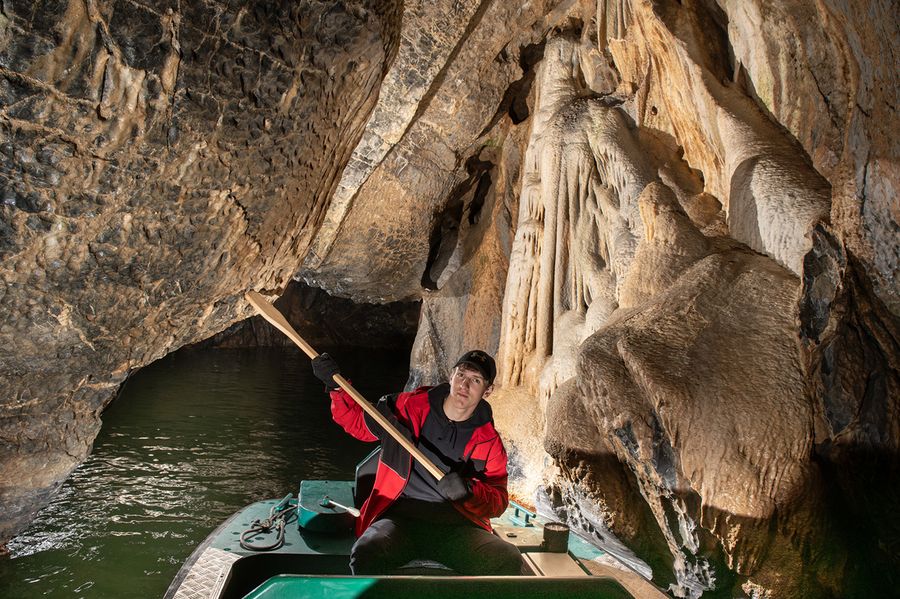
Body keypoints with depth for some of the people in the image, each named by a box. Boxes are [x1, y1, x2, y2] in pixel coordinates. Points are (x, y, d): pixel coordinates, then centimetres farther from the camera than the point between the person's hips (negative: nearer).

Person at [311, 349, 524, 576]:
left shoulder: (489, 441, 6)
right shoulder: (411, 405, 5)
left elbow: (499, 500, 4)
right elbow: (359, 423, 16)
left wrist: (469, 490, -16)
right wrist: (337, 386, 1)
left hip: (456, 525, 1)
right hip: (400, 517, 0)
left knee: (509, 561, -25)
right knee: (366, 554, -32)